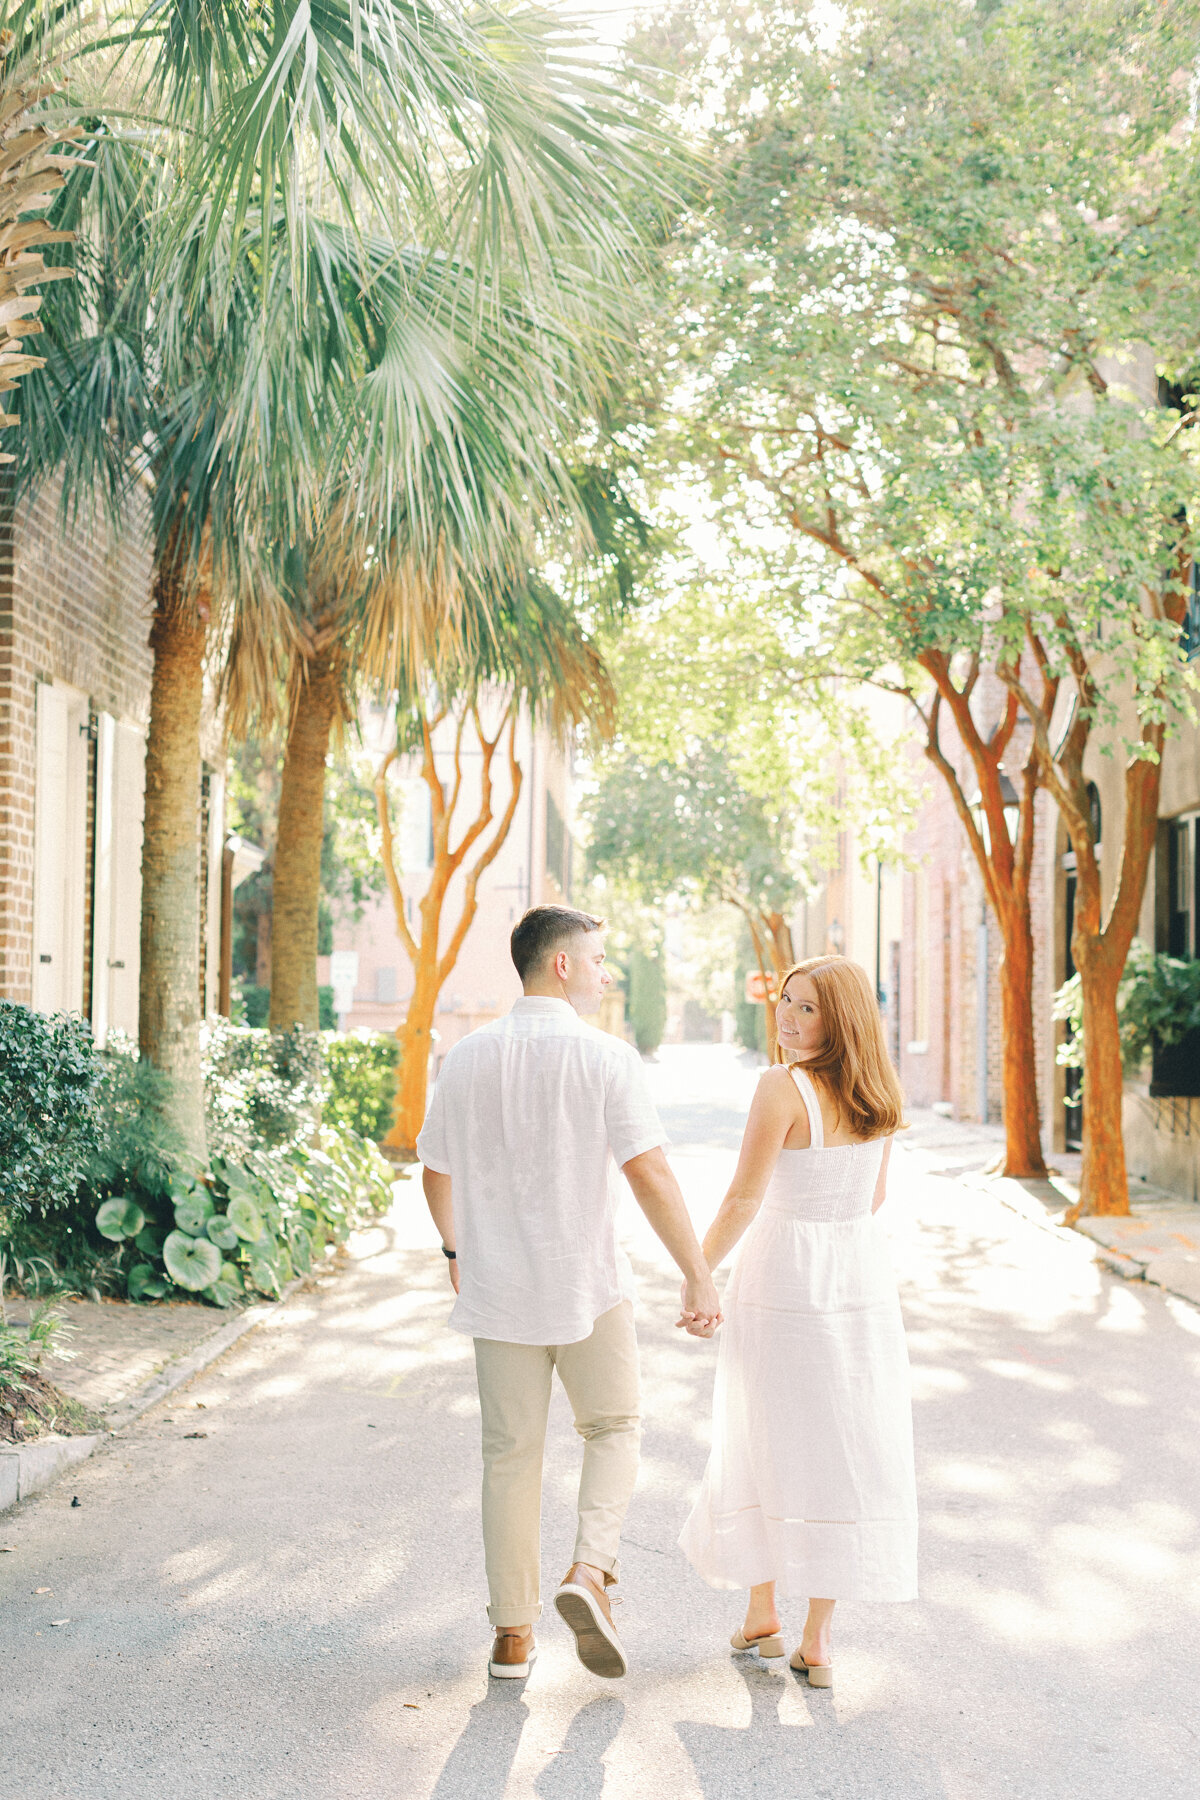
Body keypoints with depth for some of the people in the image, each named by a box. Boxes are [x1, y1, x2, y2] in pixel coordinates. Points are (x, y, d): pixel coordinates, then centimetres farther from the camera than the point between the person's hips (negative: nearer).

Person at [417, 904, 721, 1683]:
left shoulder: (468, 1058, 2)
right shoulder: (606, 1057, -11)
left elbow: (436, 1172, 11)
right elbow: (650, 1173, -17)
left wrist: (456, 1249, 28)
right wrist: (698, 1274, -12)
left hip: (498, 1288, 4)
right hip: (588, 1283, -3)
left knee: (511, 1455, 12)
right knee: (615, 1426, 17)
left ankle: (513, 1634, 18)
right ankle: (590, 1571, -3)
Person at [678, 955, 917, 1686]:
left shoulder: (783, 1089, -17)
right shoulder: (879, 1094, 2)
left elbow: (744, 1199, -15)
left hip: (785, 1277, -5)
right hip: (863, 1278, 5)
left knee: (767, 1442, 11)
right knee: (843, 1451, 8)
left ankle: (762, 1615, 24)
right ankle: (818, 1639, 11)